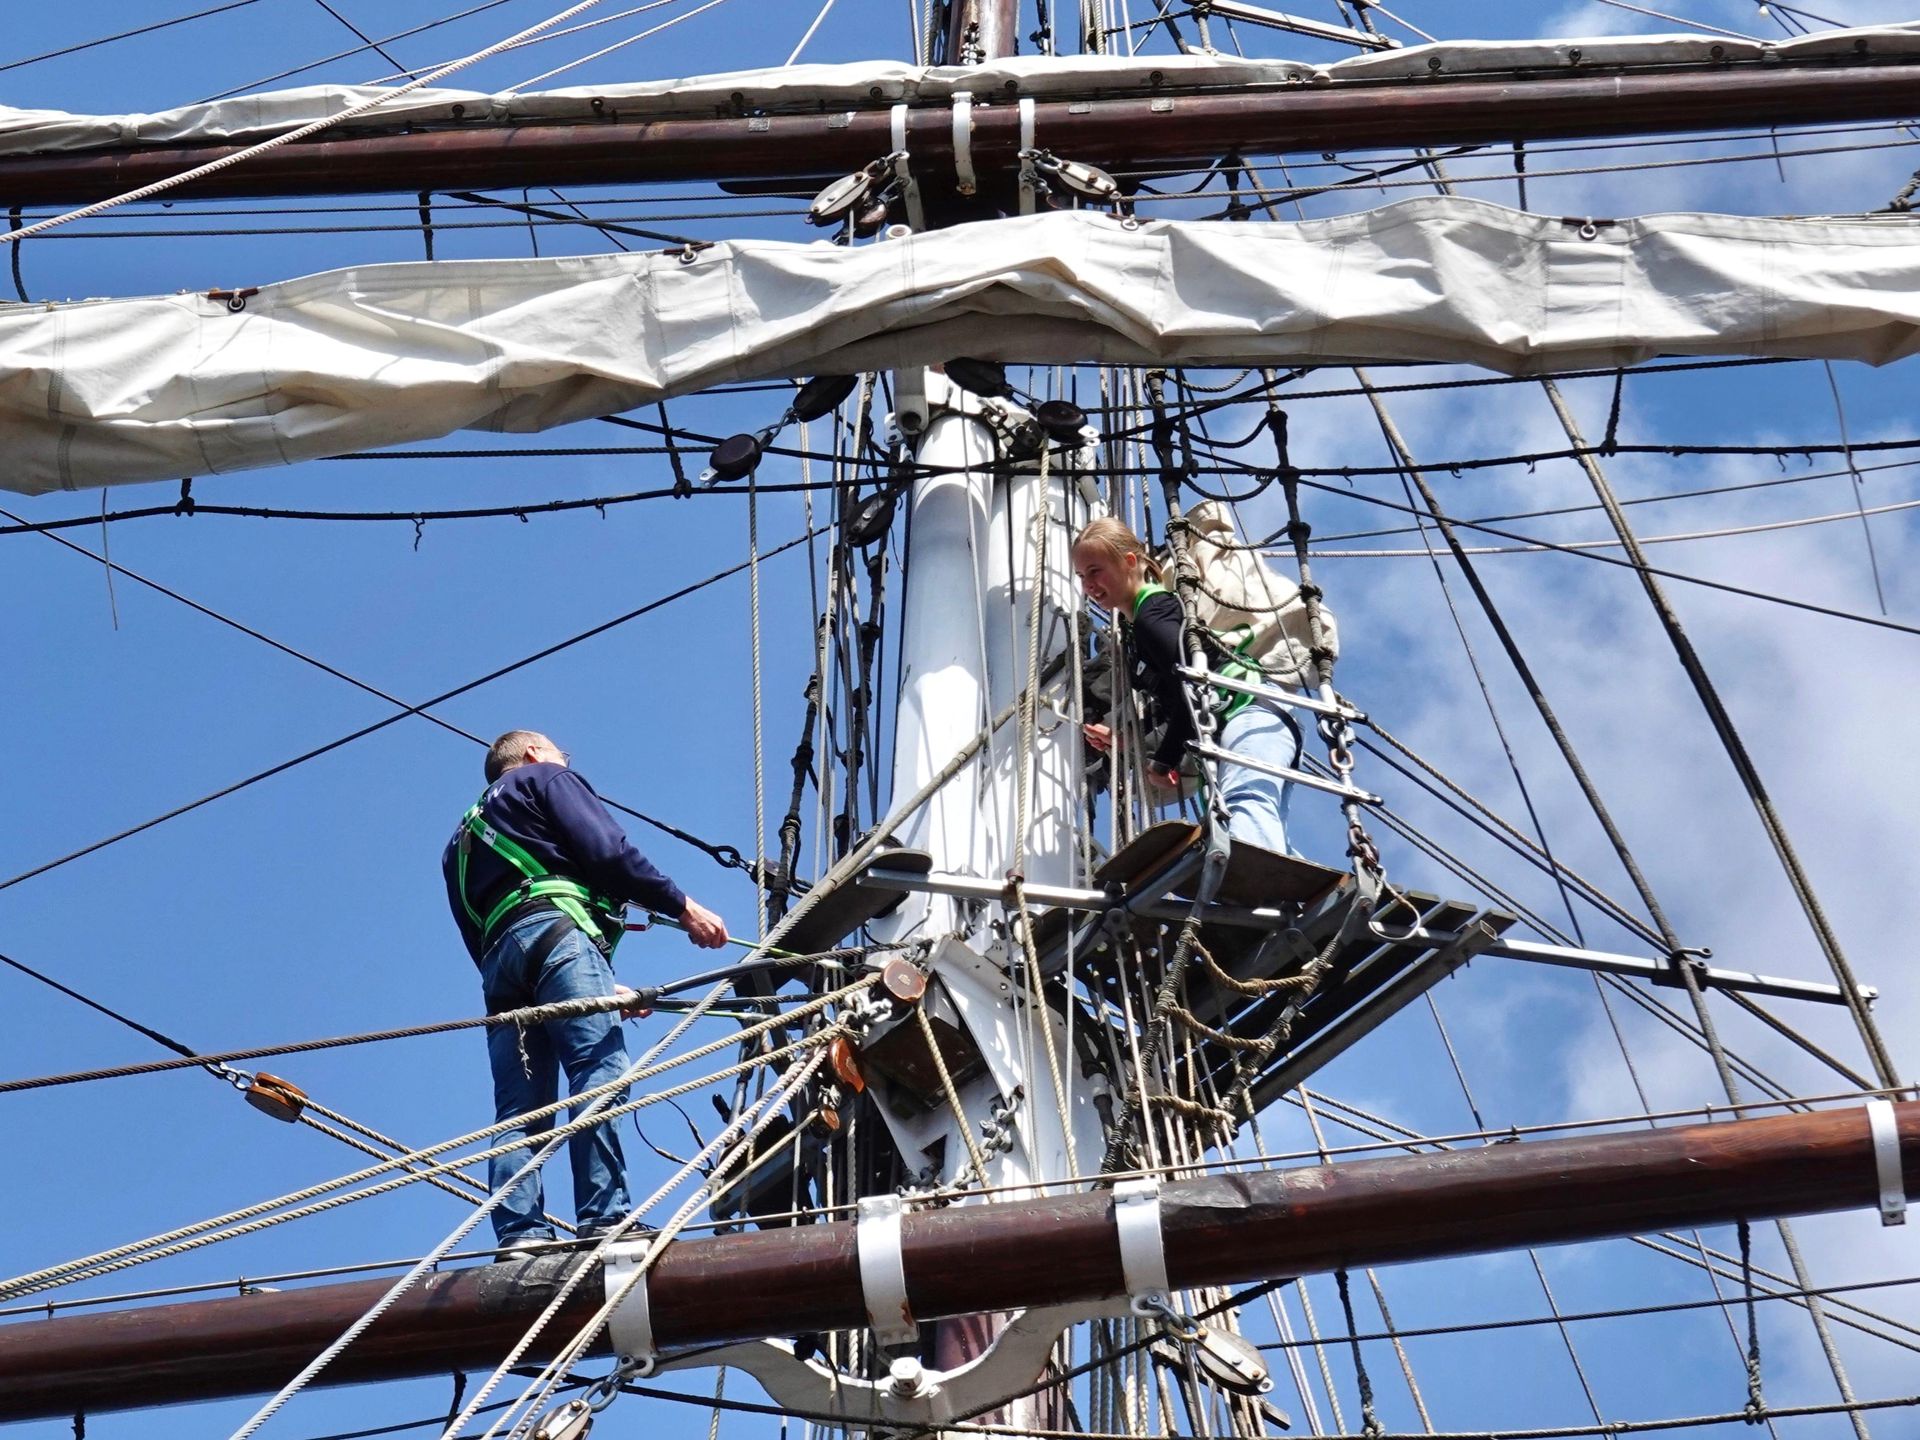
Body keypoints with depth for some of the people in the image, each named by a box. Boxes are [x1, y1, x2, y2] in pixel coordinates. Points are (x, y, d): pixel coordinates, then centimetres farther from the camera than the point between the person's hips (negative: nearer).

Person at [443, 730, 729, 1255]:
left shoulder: (463, 841, 39)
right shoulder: (545, 778, 20)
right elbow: (606, 851, 1)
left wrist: (601, 988, 32)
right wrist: (681, 907, 2)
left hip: (497, 958, 7)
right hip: (554, 928, -7)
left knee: (519, 1108, -1)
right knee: (599, 1069, -19)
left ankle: (519, 1232, -16)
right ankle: (606, 1218, -32)